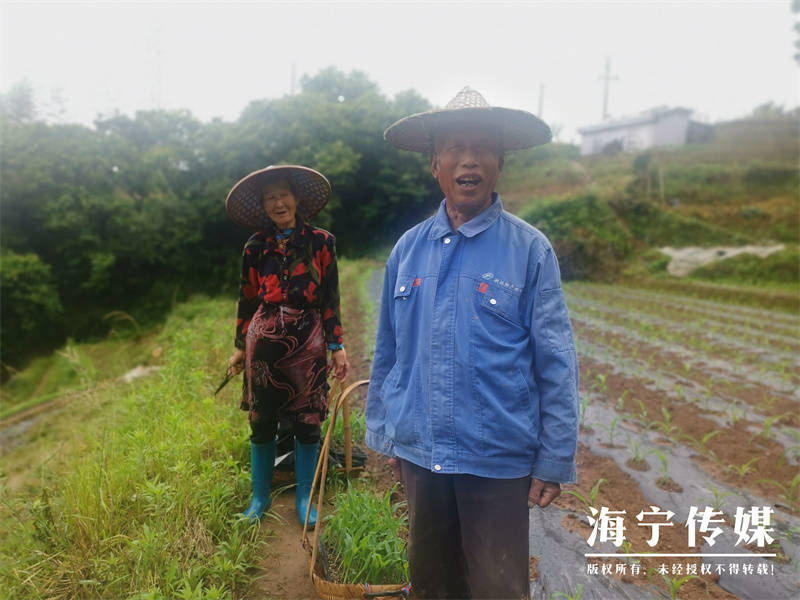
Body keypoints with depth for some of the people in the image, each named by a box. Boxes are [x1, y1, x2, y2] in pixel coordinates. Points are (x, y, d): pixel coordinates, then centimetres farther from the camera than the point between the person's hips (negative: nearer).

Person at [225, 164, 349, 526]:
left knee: (307, 423, 4)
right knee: (261, 422, 9)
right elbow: (247, 299, 11)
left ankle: (304, 498, 23)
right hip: (264, 343, 2)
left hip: (308, 343, -1)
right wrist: (240, 347, 12)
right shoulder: (255, 248, 6)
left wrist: (337, 346, -2)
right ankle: (260, 496, 28)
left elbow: (330, 298, 1)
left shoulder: (320, 242, 1)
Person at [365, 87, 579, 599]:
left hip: (498, 459, -3)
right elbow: (388, 350, 8)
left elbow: (556, 365, -6)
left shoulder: (529, 249, -8)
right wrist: (382, 432, 11)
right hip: (418, 452, 4)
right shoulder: (408, 247, 1)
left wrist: (555, 461, -5)